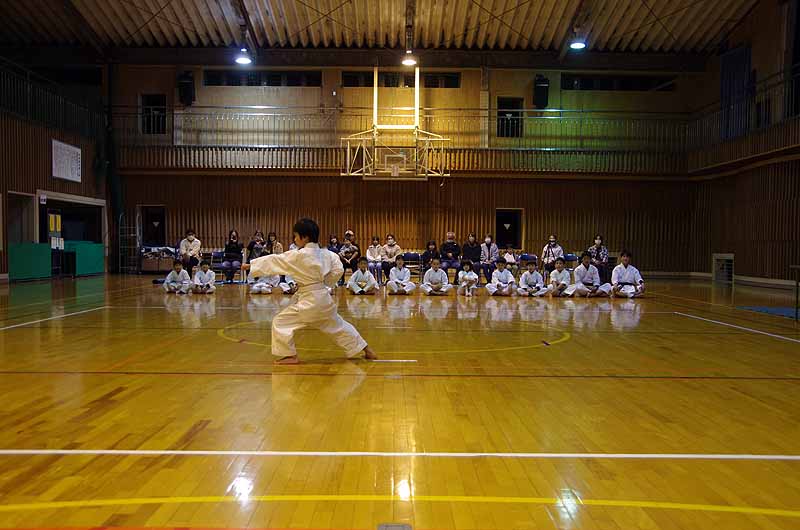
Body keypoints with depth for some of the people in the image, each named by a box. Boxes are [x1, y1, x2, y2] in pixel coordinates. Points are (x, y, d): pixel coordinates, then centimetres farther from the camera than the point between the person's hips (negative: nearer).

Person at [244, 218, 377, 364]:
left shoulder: (299, 256, -15)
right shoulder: (326, 254, 2)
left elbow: (274, 261, -10)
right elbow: (338, 270, 6)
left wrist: (251, 264, 0)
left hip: (309, 300, -7)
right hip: (324, 297, 7)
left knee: (281, 322, 2)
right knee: (338, 325, 21)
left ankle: (291, 356, 6)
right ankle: (367, 351, 26)